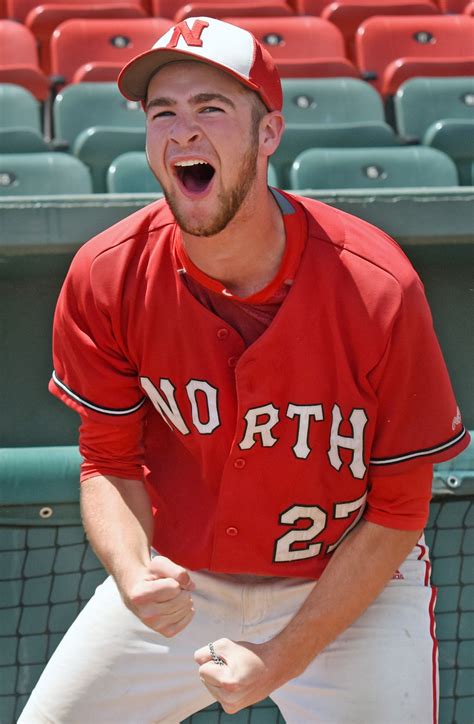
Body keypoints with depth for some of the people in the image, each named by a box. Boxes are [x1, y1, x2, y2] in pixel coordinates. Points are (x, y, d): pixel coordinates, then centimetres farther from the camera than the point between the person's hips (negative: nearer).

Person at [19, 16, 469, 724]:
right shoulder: (105, 279, -15)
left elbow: (398, 510, -14)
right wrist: (132, 573, -24)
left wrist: (284, 658, -16)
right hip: (175, 580, 2)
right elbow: (109, 463, -3)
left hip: (347, 587, -2)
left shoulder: (378, 290, -23)